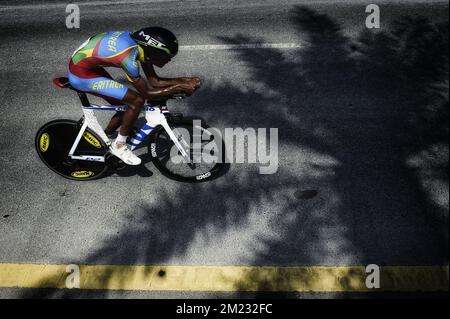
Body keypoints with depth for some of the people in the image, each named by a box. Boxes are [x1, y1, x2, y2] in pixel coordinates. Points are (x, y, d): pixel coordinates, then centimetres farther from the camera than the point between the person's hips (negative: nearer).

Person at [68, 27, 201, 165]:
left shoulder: (141, 44, -5)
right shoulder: (129, 57, -31)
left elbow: (154, 81, 1)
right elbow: (147, 93, -21)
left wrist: (184, 80, -7)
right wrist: (179, 88, -19)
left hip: (88, 65, 9)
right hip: (81, 75, -9)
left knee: (126, 105, 12)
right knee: (137, 101, -14)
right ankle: (119, 146, 4)